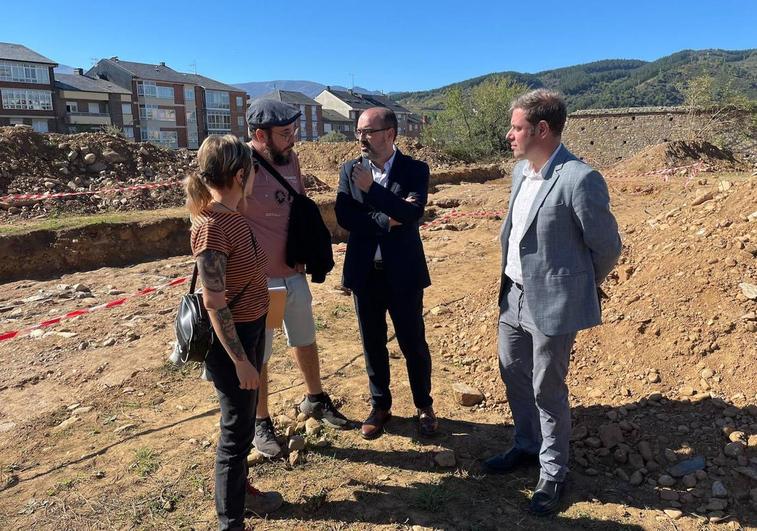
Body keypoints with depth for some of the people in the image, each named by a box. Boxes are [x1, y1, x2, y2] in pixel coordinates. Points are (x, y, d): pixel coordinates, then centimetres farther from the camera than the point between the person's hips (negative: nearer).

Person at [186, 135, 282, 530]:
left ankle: (240, 490, 43)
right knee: (237, 430, 5)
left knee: (243, 421, 23)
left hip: (252, 328, 9)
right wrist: (240, 360, -20)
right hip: (232, 336, -9)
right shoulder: (211, 227, -24)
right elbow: (214, 302, -24)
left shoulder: (232, 216, 3)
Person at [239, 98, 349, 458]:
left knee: (305, 341, 22)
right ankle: (261, 423, 30)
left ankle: (315, 400, 44)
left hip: (294, 273, 6)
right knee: (258, 356, 10)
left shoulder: (291, 160, 1)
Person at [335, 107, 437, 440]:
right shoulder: (350, 170, 2)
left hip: (403, 272, -2)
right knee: (372, 345, 14)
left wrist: (372, 188, -25)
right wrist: (387, 220, -18)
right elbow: (344, 216, -10)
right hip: (365, 272, 3)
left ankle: (424, 406, 31)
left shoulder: (415, 170, -6)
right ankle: (380, 406, 33)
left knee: (413, 343, 10)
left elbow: (414, 213, -21)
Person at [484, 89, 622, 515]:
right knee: (514, 375, 20)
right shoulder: (520, 171, 5)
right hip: (514, 296, 8)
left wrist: (578, 288, 3)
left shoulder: (579, 179, -20)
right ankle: (527, 447, 43)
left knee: (547, 389, 6)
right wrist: (512, 282, 18)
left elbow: (608, 246, -11)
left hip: (552, 303, -8)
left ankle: (554, 474, 28)